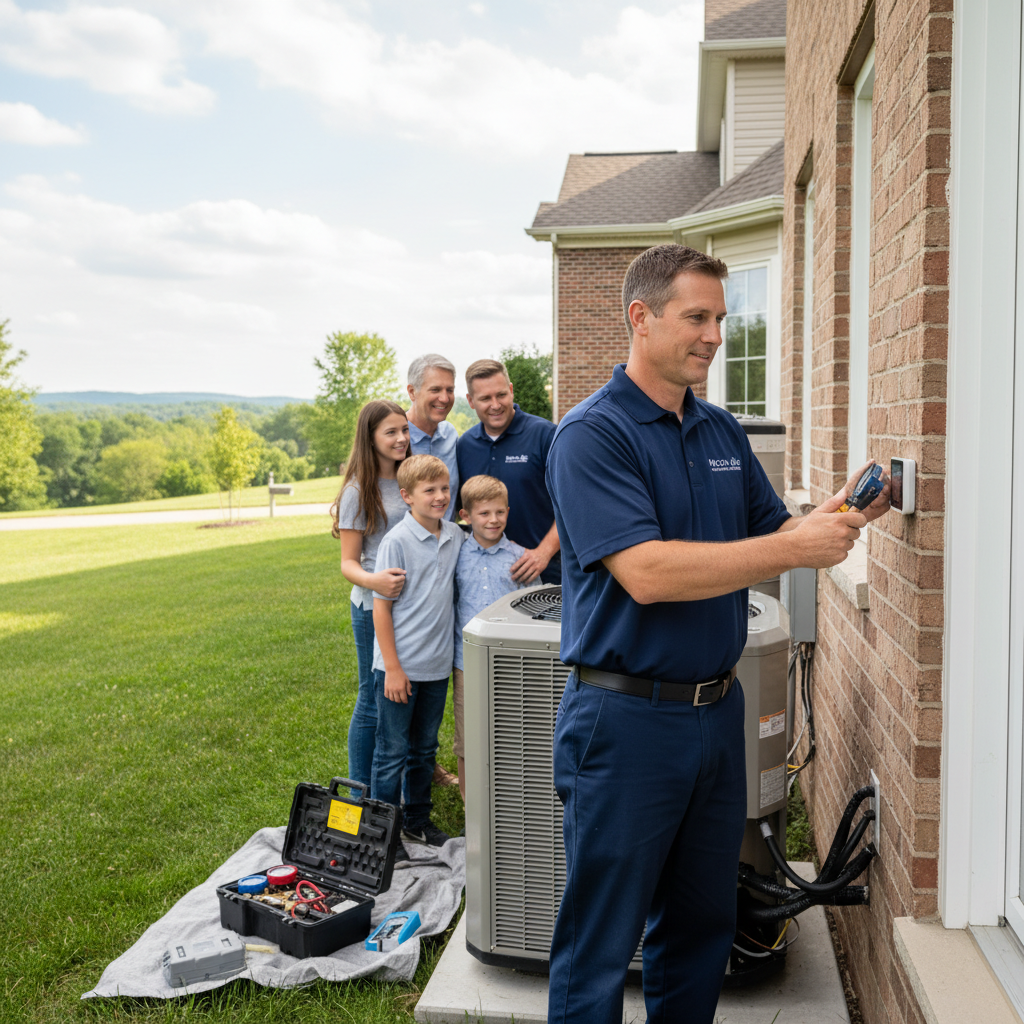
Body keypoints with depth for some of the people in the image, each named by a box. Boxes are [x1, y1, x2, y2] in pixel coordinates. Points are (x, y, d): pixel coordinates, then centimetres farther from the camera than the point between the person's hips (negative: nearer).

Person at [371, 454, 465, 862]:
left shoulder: (456, 535, 2)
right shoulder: (397, 541, -15)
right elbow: (381, 605, -13)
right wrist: (392, 668, -14)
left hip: (437, 666, 6)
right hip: (400, 667, -6)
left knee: (424, 749, 19)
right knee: (392, 752, 6)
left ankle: (417, 821, 35)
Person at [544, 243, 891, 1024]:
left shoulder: (723, 431, 9)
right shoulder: (593, 433, -14)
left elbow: (773, 537, 13)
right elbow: (645, 572, -24)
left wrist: (839, 517, -7)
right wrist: (794, 549, -23)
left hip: (718, 709, 7)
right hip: (628, 717, -7)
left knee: (701, 927, 21)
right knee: (600, 944, 7)